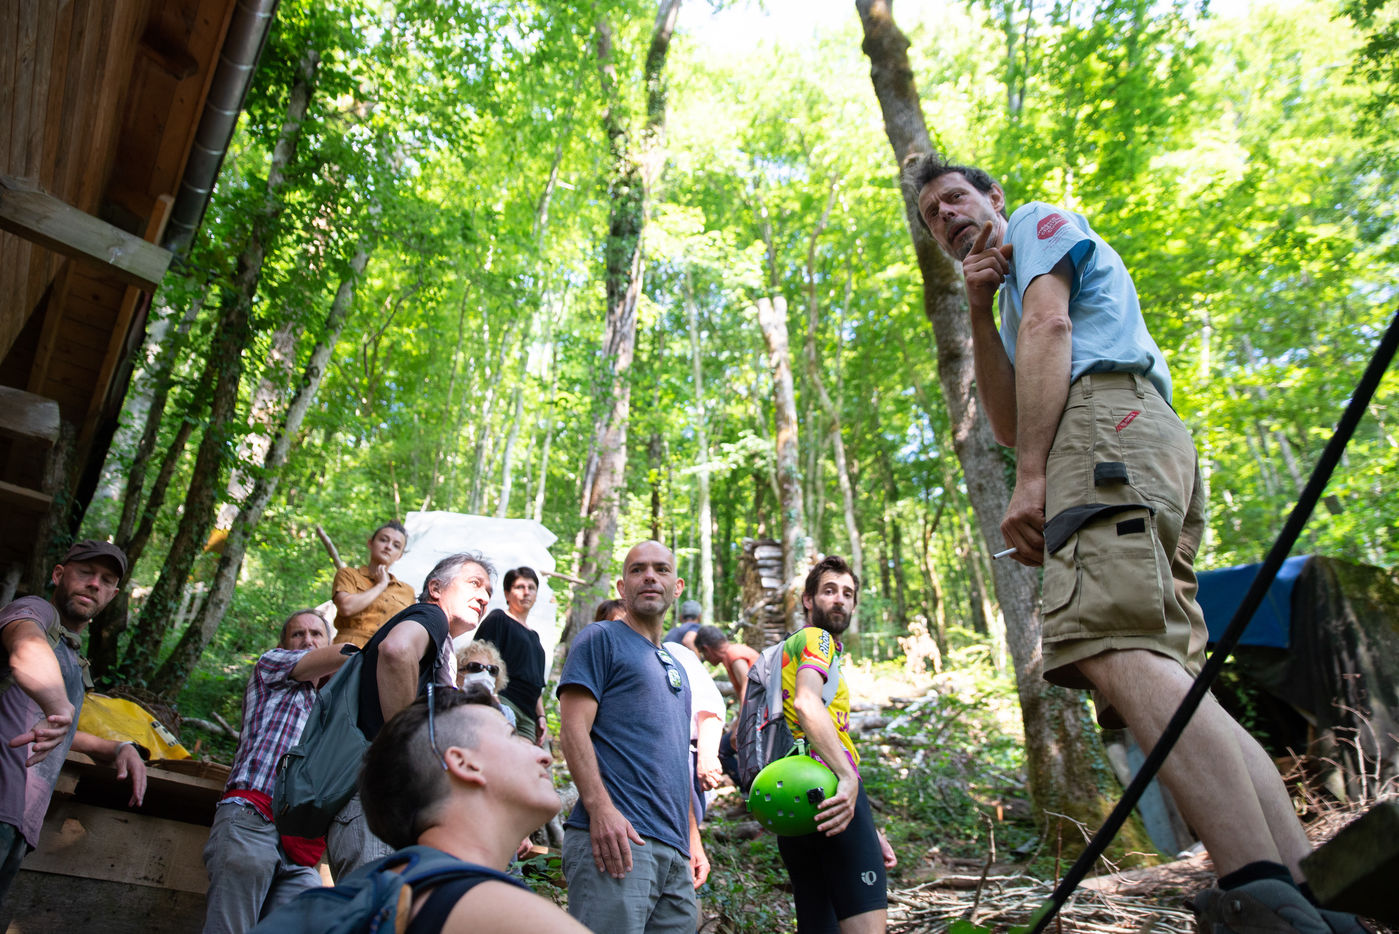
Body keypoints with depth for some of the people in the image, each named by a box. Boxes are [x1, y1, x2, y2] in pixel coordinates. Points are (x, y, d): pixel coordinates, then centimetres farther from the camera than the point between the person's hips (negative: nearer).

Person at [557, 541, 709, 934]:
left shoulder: (676, 667, 25)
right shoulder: (601, 639, 2)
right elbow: (573, 728, -9)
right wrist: (600, 808, -20)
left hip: (675, 851, 8)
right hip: (618, 839, -7)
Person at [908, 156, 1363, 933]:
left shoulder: (1041, 220, 19)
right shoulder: (1013, 304, 40)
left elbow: (1050, 324, -3)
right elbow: (1009, 425, 22)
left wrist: (1030, 478, -14)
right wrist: (979, 313, 15)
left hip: (1105, 415, -9)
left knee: (1117, 650, -27)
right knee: (1164, 676, -4)